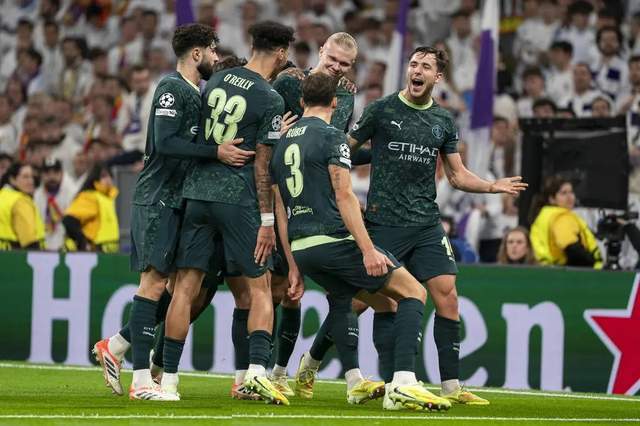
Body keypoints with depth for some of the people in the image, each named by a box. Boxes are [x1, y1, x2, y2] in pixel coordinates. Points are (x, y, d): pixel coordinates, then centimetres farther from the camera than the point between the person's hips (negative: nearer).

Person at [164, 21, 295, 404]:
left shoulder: (217, 80, 8)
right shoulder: (271, 99, -8)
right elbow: (262, 166, -8)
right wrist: (267, 220, -3)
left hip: (197, 192, 5)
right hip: (238, 199, -5)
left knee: (186, 286, 4)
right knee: (259, 288, 4)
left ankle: (169, 379, 3)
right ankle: (258, 370, -12)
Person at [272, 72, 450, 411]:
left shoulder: (282, 142, 16)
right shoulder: (331, 136, -5)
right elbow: (344, 196, -14)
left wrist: (294, 268, 21)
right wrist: (367, 250, -17)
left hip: (301, 248, 7)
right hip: (334, 240, -7)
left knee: (340, 299, 36)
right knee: (414, 293, 0)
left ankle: (355, 383, 30)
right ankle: (402, 386, -16)